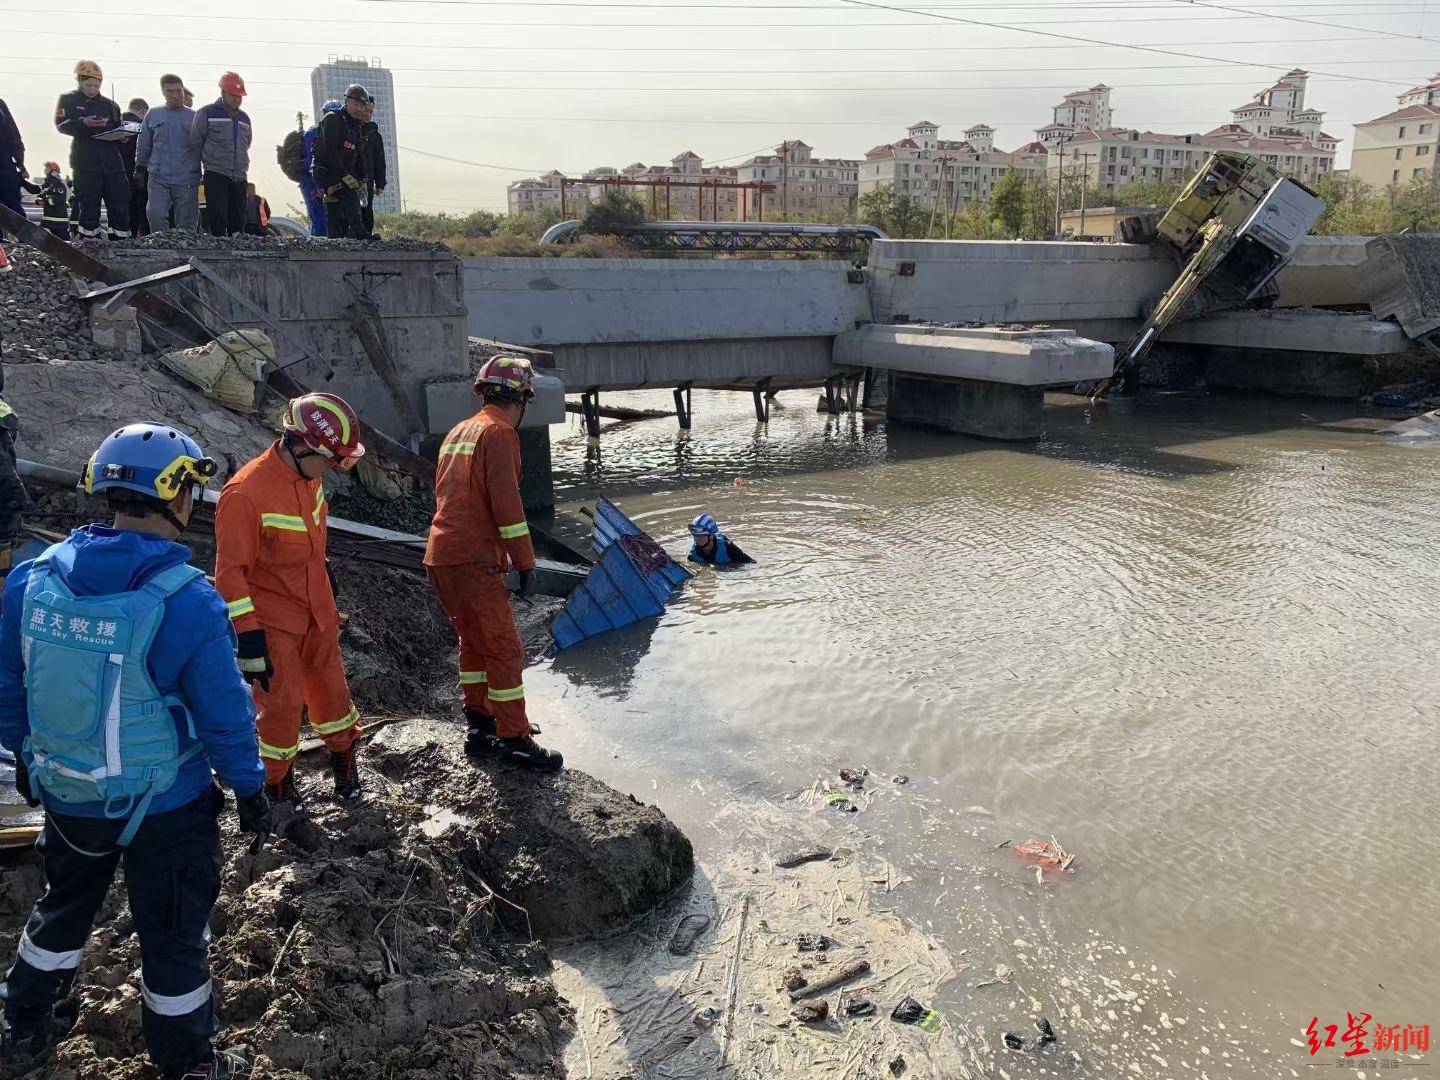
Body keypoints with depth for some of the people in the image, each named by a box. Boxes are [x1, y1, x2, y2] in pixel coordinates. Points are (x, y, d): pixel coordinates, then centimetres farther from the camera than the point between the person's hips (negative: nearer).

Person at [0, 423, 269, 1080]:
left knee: (63, 907, 31)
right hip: (164, 808, -5)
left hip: (64, 795, 5)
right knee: (173, 937, 15)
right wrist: (249, 788, -4)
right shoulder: (186, 600, -26)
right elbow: (224, 713, -19)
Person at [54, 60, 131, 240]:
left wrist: (123, 135, -1)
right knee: (89, 207, -2)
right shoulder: (68, 100, 8)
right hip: (85, 163, -3)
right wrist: (83, 123, -23)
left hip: (112, 163, 3)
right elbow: (61, 124, -5)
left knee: (120, 206, -1)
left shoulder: (110, 105, 17)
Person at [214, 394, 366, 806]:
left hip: (317, 614, 7)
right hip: (273, 622, -7)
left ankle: (344, 760, 38)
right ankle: (278, 784, 25)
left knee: (331, 690, 17)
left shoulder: (309, 479, 0)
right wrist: (248, 638, -21)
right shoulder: (245, 493, -24)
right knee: (282, 704, 4)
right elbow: (230, 572, -21)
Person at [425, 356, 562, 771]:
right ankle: (514, 740, 1)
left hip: (440, 557, 9)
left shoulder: (458, 431, 19)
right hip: (473, 561, -9)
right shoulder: (500, 433, -9)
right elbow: (506, 503, -17)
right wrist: (526, 563, -13)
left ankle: (480, 726, 27)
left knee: (474, 642, 19)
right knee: (504, 650, -4)